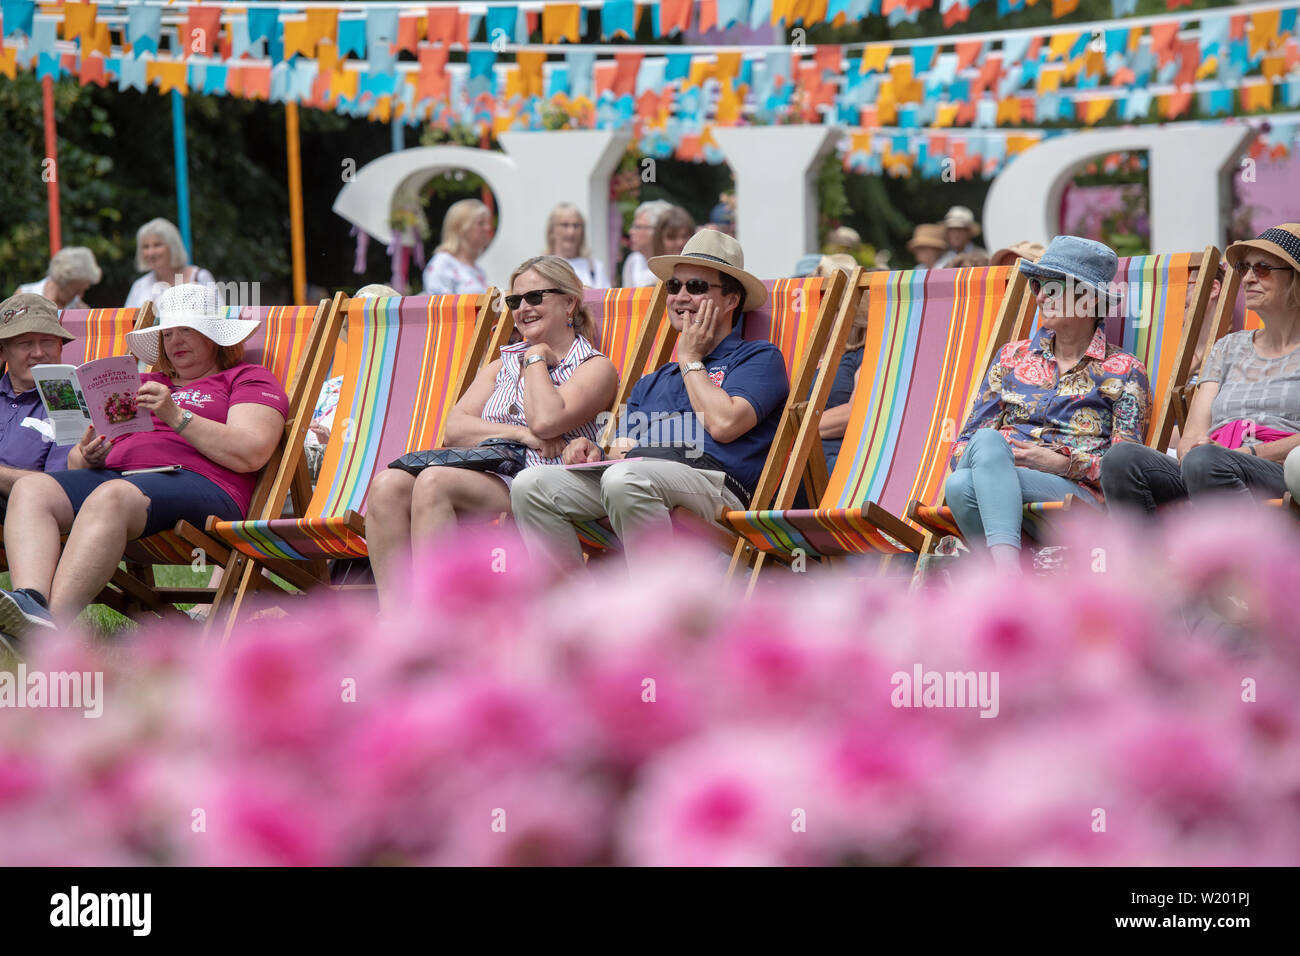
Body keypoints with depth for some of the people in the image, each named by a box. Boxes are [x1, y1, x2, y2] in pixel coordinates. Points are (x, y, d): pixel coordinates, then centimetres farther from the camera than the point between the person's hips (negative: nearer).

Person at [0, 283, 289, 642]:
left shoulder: (248, 379, 18)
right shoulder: (142, 384, 36)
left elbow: (251, 454, -4)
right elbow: (76, 461, 28)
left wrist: (177, 417, -10)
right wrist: (88, 456, 2)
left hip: (194, 481, -6)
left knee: (110, 498, -39)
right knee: (30, 489, -24)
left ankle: (53, 618, -56)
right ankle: (29, 601, -49)